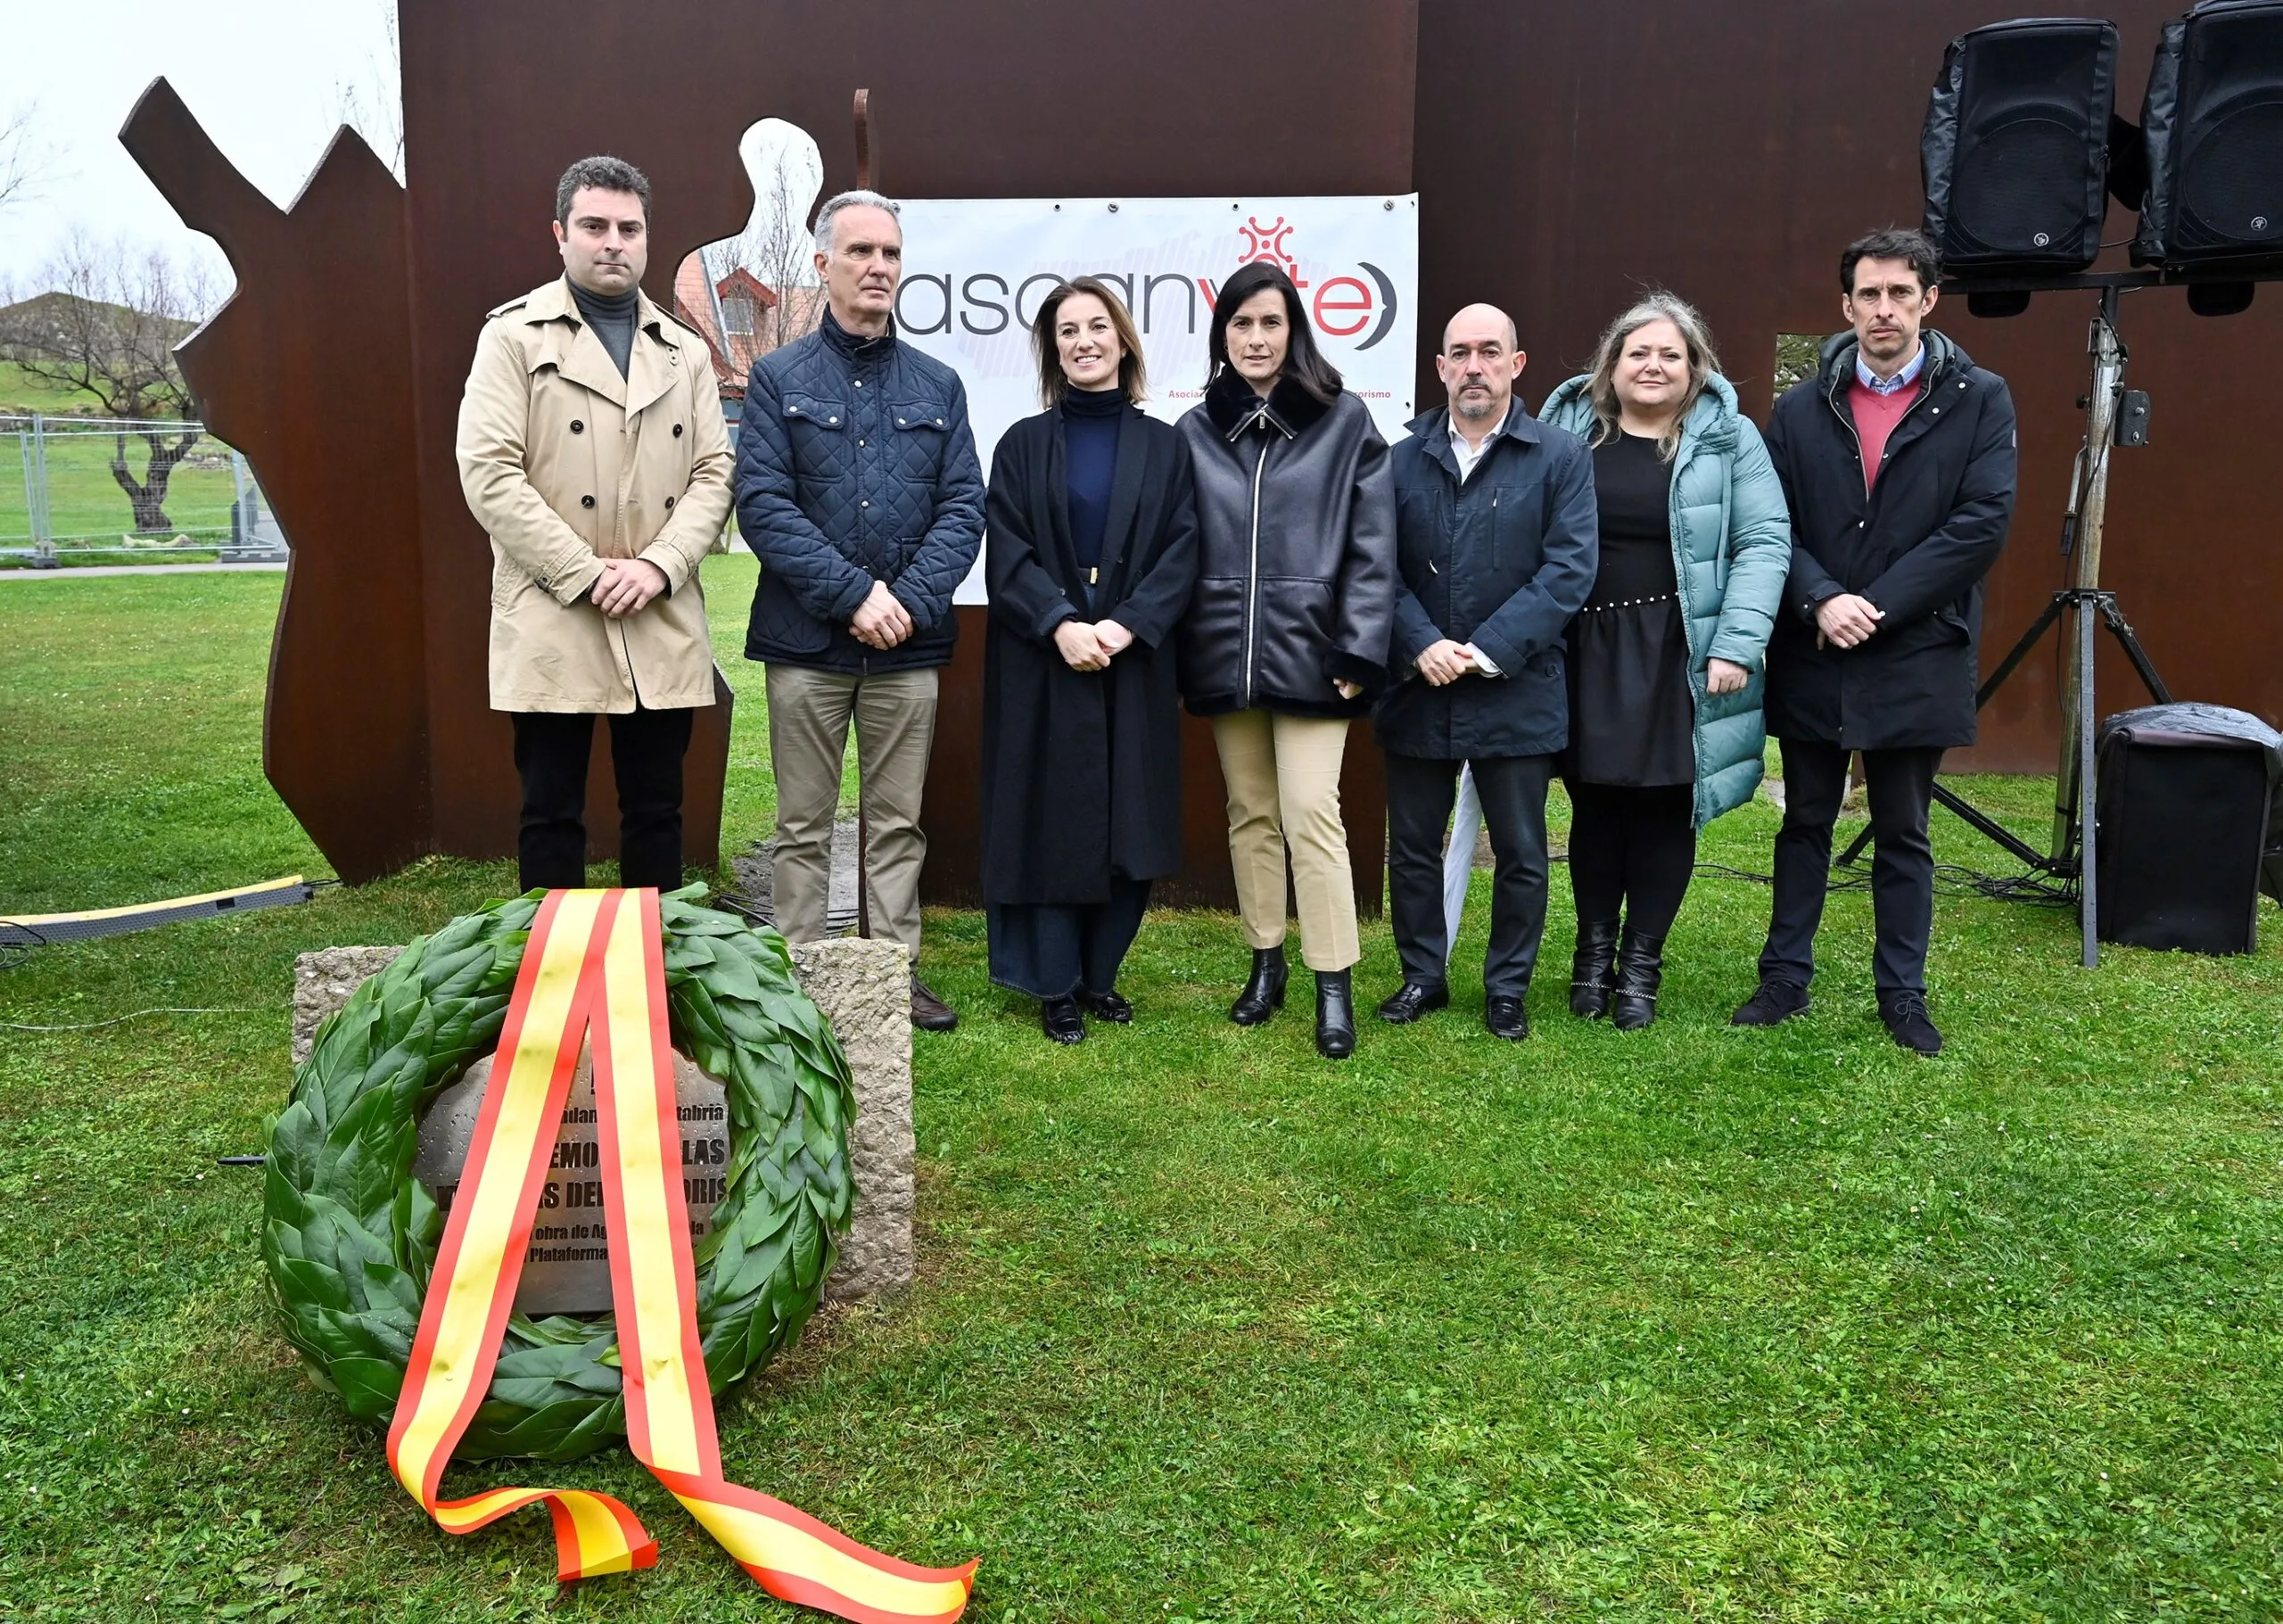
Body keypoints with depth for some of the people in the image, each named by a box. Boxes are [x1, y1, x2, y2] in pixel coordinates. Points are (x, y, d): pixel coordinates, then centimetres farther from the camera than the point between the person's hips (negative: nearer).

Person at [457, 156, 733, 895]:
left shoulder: (684, 350, 13)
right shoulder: (515, 335, 1)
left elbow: (714, 471, 7)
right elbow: (489, 473, -7)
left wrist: (660, 565, -9)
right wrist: (585, 575, -13)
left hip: (662, 626, 4)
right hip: (553, 624, -3)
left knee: (656, 811, 10)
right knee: (552, 815, 4)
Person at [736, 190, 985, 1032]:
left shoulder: (938, 385, 10)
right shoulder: (778, 378, 2)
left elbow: (963, 508, 3)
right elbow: (762, 504, -7)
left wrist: (910, 600, -11)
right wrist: (854, 595, -15)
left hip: (910, 644, 2)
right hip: (807, 640, -2)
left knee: (898, 824, 9)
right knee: (803, 826, 6)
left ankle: (898, 971, 19)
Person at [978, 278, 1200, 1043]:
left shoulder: (1164, 446, 8)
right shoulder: (1023, 445, 5)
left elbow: (1182, 552, 0)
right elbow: (1006, 553, -3)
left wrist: (1126, 625, -15)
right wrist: (1061, 624, -18)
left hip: (1134, 666, 2)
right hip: (1041, 667, -1)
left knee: (1128, 825, 3)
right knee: (1051, 821, 1)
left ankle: (1099, 975, 17)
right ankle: (1056, 987, 10)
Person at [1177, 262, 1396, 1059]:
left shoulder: (1344, 421, 0)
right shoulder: (1196, 431, 9)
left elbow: (1373, 546, -3)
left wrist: (1359, 653, -9)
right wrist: (1174, 655, 3)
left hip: (1308, 654, -3)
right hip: (1224, 656, 4)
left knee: (1311, 814, -7)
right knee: (1250, 813, 11)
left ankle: (1334, 985, 3)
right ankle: (1266, 964, 24)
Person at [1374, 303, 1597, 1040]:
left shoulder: (1560, 457, -1)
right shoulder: (1402, 459, 6)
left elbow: (1569, 568, -9)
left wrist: (1491, 651, -17)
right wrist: (1422, 647, -16)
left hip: (1516, 694, -2)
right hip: (1418, 691, 2)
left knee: (1521, 854, 8)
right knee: (1412, 848, 11)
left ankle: (1508, 987, 24)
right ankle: (1422, 976, 28)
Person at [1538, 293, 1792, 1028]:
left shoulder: (1727, 436, 1)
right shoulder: (1568, 427, 6)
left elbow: (1764, 544, -4)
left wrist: (1737, 644, -14)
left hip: (1679, 655, -1)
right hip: (1587, 651, 2)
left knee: (1665, 808, 3)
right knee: (1595, 803, 7)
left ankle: (1642, 963, 15)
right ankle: (1594, 951, 22)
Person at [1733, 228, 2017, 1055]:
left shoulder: (1979, 400, -1)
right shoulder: (1801, 407, 5)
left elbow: (1982, 523, -9)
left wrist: (1877, 605, -15)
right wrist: (1821, 600, -16)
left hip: (1917, 656, -2)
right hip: (1812, 657, 2)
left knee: (1904, 833, 8)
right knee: (1806, 822, 12)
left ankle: (1903, 994, 20)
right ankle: (1786, 977, 23)